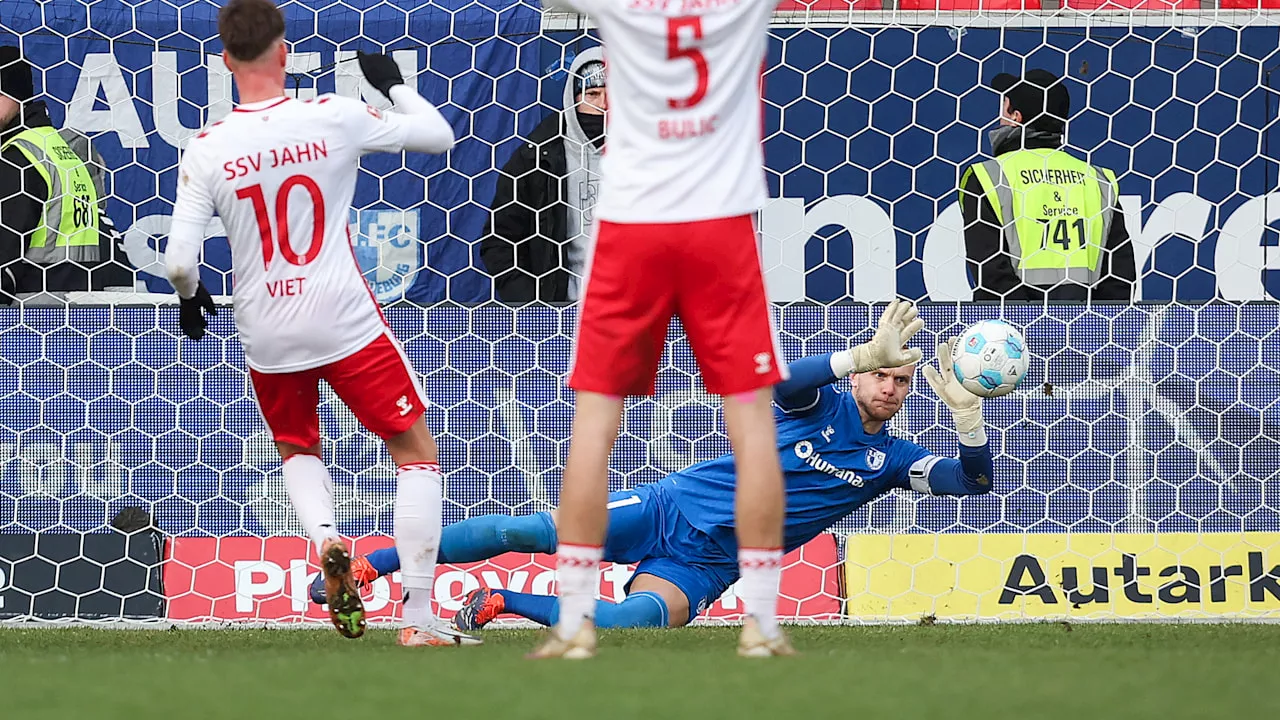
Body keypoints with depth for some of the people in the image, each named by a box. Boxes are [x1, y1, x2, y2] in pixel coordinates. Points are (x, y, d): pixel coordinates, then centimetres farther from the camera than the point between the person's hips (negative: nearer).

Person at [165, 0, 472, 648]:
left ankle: (324, 537, -4)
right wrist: (394, 84, 20)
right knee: (416, 450, 9)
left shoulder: (206, 150, -6)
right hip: (345, 321, -2)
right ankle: (419, 616, -1)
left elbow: (179, 261, -8)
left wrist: (189, 295, 14)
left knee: (297, 448, 29)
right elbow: (439, 135, 3)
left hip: (267, 337, 2)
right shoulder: (334, 118, -9)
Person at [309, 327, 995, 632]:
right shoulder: (822, 402, 0)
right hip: (671, 507, -1)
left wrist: (966, 409, -21)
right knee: (526, 531, -15)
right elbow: (782, 383, -24)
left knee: (642, 619, -34)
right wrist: (862, 354, -37)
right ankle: (370, 566, -4)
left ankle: (500, 603, -16)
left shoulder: (891, 459, 7)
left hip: (704, 565, 1)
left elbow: (976, 481, -4)